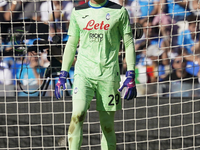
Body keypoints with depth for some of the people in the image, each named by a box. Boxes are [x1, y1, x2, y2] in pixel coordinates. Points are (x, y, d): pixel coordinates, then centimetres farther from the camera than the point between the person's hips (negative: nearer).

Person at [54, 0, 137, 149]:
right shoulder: (78, 12, 10)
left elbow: (129, 44, 3)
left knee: (107, 126, 1)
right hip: (83, 73, 1)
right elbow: (71, 44, 16)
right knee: (77, 115, -19)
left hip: (108, 75, -1)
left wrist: (131, 77, -4)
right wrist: (63, 75, 10)